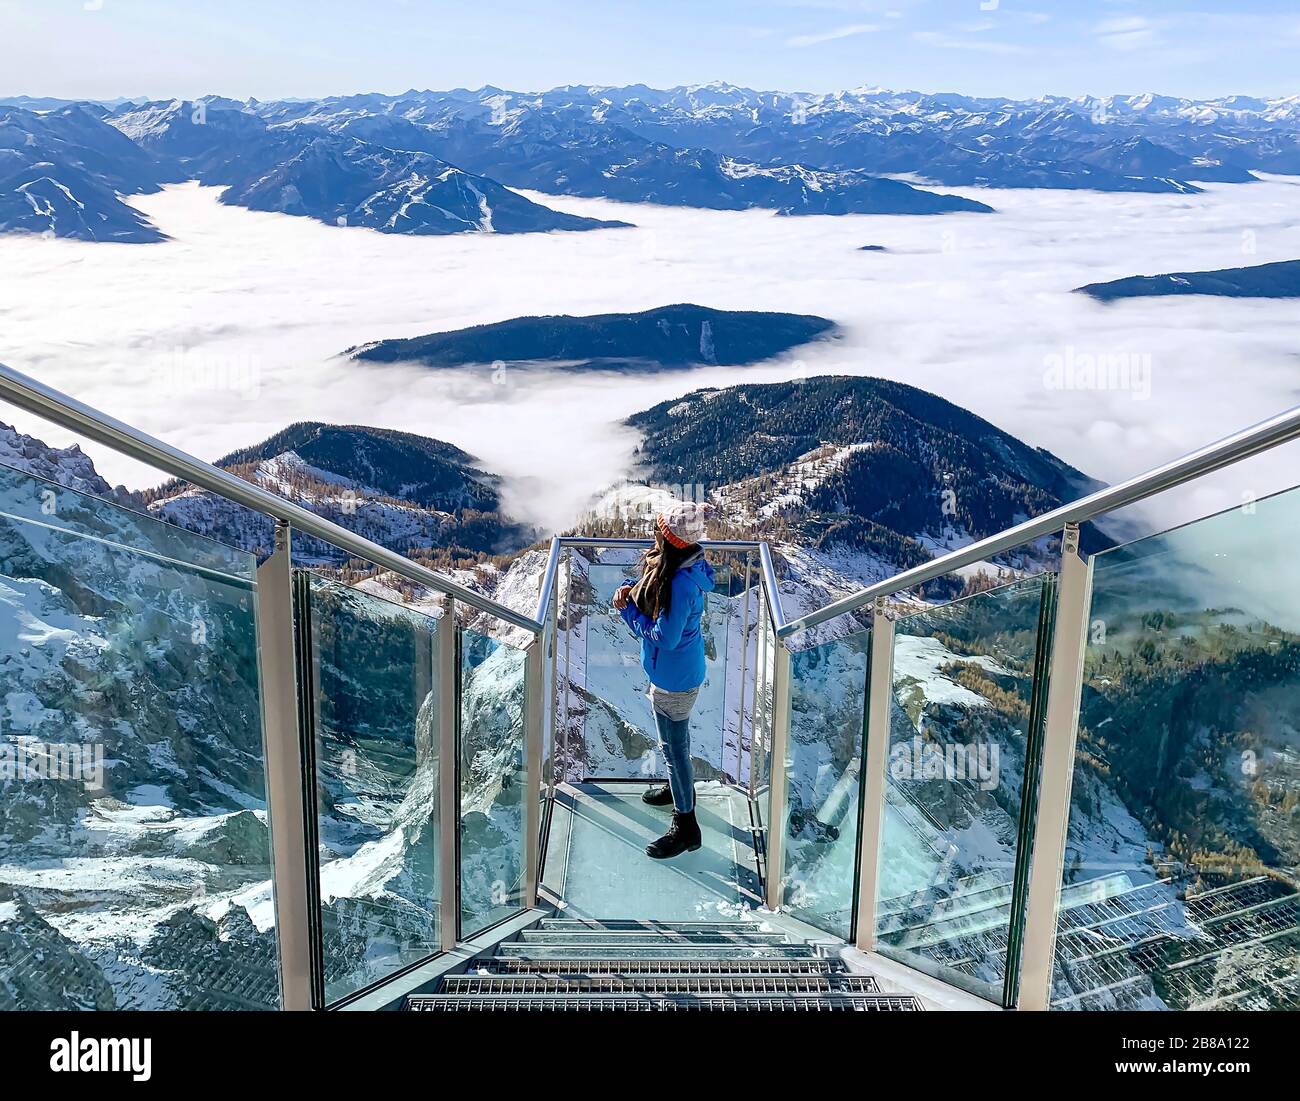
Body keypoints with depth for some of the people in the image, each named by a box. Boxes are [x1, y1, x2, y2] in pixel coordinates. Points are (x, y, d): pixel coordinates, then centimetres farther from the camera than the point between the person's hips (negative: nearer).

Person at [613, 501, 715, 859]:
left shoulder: (681, 585, -35)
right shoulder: (686, 563, -7)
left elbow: (665, 638, -30)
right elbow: (647, 585, 10)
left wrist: (628, 609, -20)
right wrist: (631, 588, -12)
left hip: (674, 678, -9)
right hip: (682, 670, 9)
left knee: (674, 746, 5)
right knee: (676, 737, 30)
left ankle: (685, 827, 20)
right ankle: (680, 787, 53)